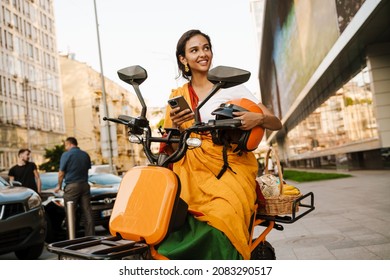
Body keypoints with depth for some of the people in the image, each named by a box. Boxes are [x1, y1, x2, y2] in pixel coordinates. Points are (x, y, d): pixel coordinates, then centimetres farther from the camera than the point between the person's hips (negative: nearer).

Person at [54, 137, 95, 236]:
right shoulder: (85, 155, 10)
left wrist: (59, 186, 10)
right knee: (87, 213, 6)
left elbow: (61, 173, -4)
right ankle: (90, 236, 8)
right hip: (85, 185, 5)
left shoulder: (66, 155, -6)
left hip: (71, 187, -5)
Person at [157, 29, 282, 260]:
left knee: (221, 217, -32)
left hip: (231, 165, -2)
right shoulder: (178, 96, 17)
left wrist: (258, 118, -16)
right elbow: (172, 147, 12)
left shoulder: (231, 87, 10)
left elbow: (277, 123, 7)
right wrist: (175, 125, -9)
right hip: (194, 169, 3)